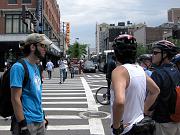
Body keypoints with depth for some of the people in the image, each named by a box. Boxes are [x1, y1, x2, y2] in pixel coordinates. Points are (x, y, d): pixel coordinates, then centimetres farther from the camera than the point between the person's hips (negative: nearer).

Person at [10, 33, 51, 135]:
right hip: (27, 122, -8)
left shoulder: (36, 67, 11)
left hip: (40, 121, 8)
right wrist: (23, 125, -20)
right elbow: (16, 99, -18)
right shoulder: (19, 67, -15)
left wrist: (42, 116, 17)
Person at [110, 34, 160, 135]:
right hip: (140, 125, 7)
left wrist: (116, 126, -24)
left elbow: (119, 102, -38)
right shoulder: (140, 69, 2)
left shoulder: (120, 71, -22)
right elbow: (155, 91, 17)